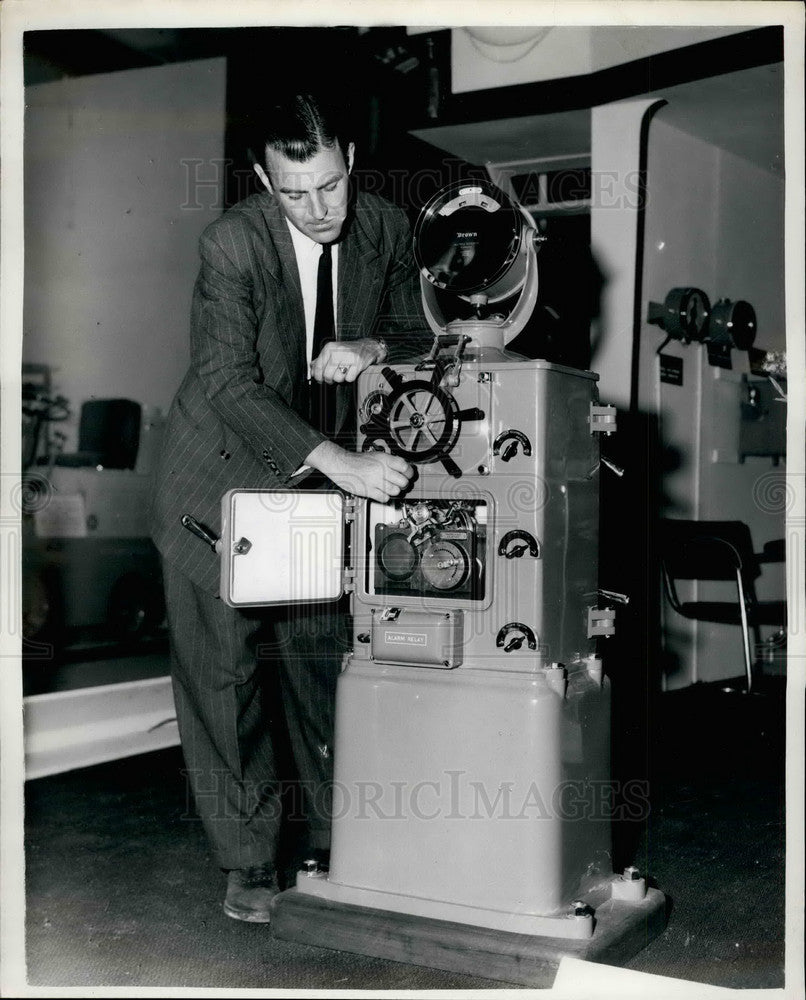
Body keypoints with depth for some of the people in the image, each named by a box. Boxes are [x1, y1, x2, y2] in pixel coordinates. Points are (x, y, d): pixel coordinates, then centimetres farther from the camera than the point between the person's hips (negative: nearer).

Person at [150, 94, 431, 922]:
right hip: (224, 480, -3)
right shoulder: (232, 244, -21)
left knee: (327, 663, 7)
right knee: (221, 674, 0)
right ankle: (248, 862, 15)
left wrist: (371, 346, -20)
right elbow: (229, 385, -30)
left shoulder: (386, 230, -6)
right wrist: (340, 462, -40)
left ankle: (341, 844, 24)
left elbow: (421, 336, 5)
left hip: (326, 476, 4)